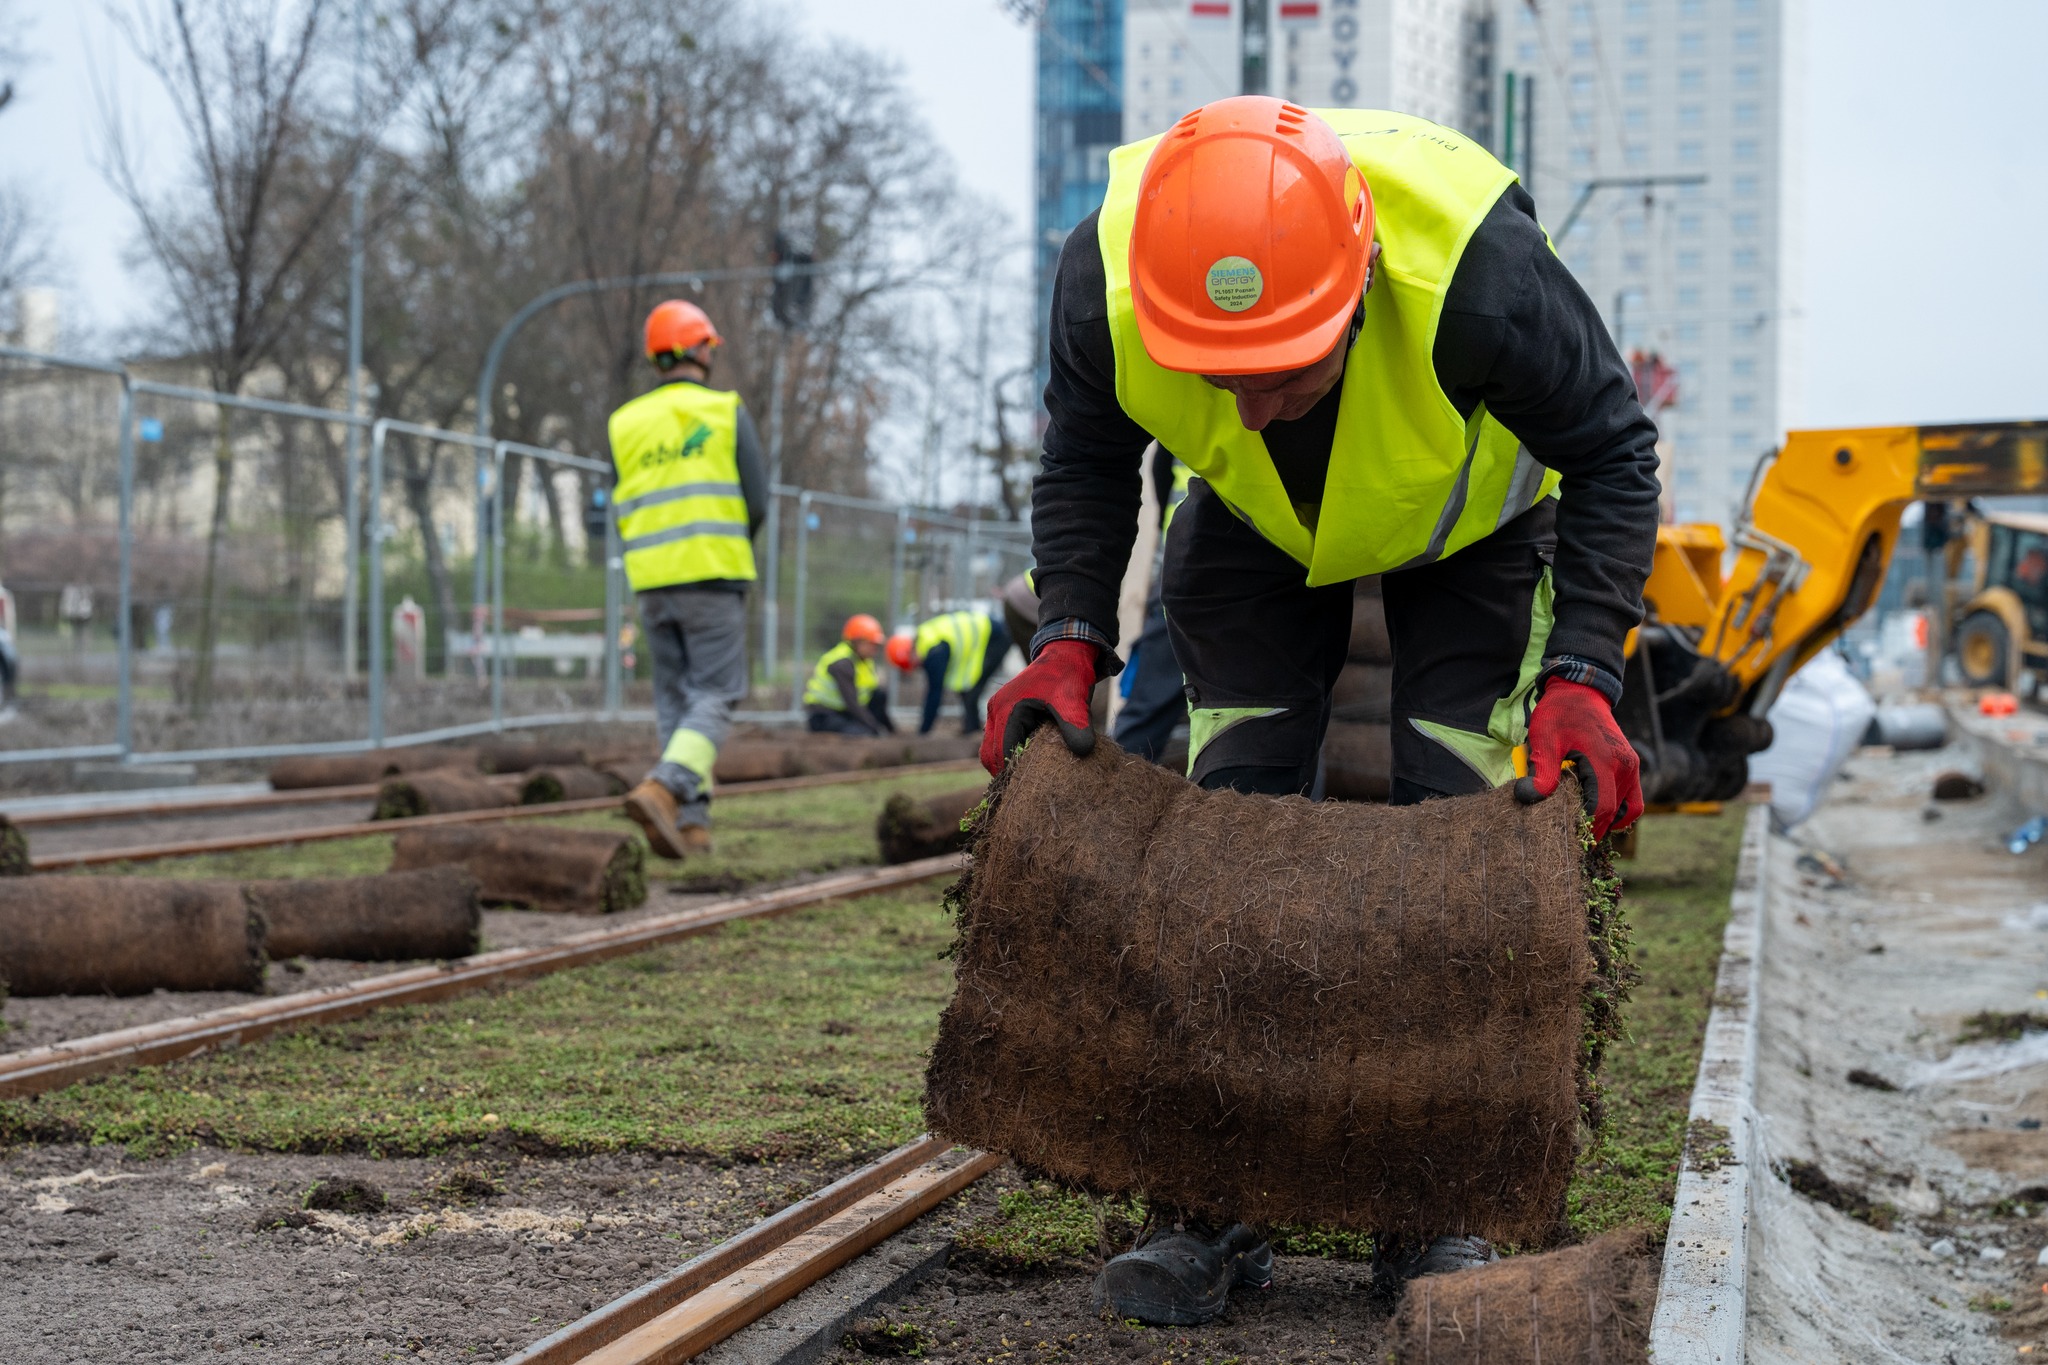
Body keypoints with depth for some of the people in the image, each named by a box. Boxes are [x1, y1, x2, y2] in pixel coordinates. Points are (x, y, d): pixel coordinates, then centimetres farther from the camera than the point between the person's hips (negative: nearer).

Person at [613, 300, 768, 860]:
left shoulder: (625, 423, 10)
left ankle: (692, 822, 5)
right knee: (715, 698, -2)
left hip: (651, 582, 4)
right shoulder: (728, 413, -1)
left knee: (677, 700, 12)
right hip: (712, 577, -4)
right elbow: (756, 502, -3)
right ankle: (661, 790, -23)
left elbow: (623, 513, 10)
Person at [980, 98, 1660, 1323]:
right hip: (1259, 526, 2)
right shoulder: (1105, 280, -35)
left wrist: (1580, 676, -35)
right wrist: (1071, 640, -23)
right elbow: (1087, 463, -10)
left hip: (1473, 512, -2)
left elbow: (1612, 454, -25)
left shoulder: (1476, 264, -44)